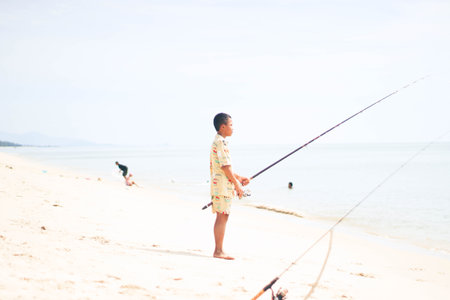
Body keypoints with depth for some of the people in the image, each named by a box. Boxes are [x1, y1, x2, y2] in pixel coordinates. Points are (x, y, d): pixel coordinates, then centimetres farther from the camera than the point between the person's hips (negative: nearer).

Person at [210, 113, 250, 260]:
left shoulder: (218, 141, 19)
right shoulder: (220, 142, -13)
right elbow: (225, 166, -17)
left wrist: (239, 178, 23)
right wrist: (237, 185, -14)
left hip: (222, 185, 10)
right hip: (222, 185, -10)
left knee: (221, 217, 10)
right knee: (222, 216, -9)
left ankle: (218, 250, 13)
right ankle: (219, 251, -7)